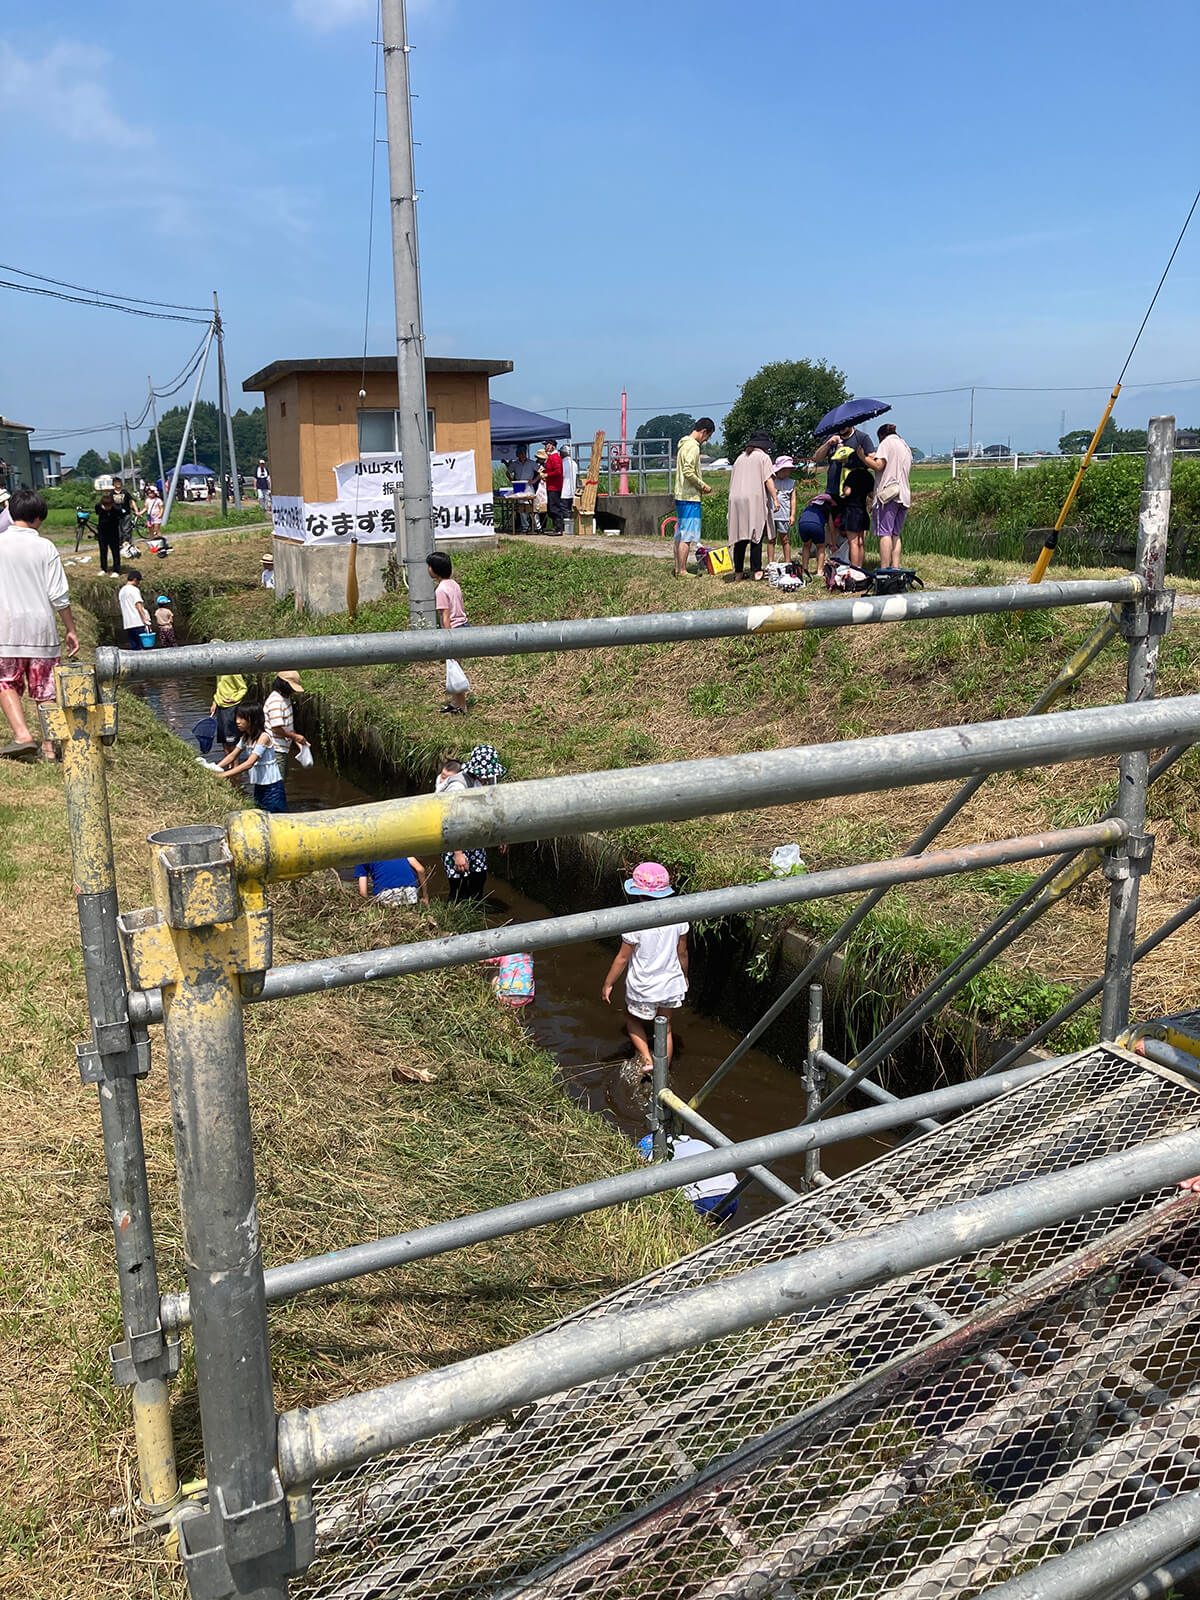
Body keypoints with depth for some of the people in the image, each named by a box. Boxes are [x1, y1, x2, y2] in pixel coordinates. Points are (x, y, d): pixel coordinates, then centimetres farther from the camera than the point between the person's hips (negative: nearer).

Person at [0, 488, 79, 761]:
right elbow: (59, 596, -3)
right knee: (46, 690, 9)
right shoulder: (46, 547, -1)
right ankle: (49, 746, 9)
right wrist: (71, 630, 6)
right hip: (42, 628, 1)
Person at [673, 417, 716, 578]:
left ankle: (678, 569, 17)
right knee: (687, 536, -7)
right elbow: (688, 472, -23)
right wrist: (703, 486, -11)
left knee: (680, 535, 12)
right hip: (690, 498, -10)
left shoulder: (683, 444, 16)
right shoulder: (692, 446, -14)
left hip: (680, 496, 10)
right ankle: (682, 571, -6)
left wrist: (700, 486, 16)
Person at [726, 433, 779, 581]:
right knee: (756, 537, -2)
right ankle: (756, 572, -5)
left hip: (736, 500, 5)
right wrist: (775, 499, -7)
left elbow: (732, 481, 20)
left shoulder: (740, 458, 19)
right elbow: (768, 480, -7)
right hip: (755, 500, -5)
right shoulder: (763, 457, 3)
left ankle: (738, 572, 10)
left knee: (740, 538, 8)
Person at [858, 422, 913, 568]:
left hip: (888, 494, -8)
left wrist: (862, 456, 1)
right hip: (904, 495, 8)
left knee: (884, 533, -11)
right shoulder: (906, 448, 23)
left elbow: (878, 465, -12)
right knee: (895, 535, 8)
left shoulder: (887, 443, -1)